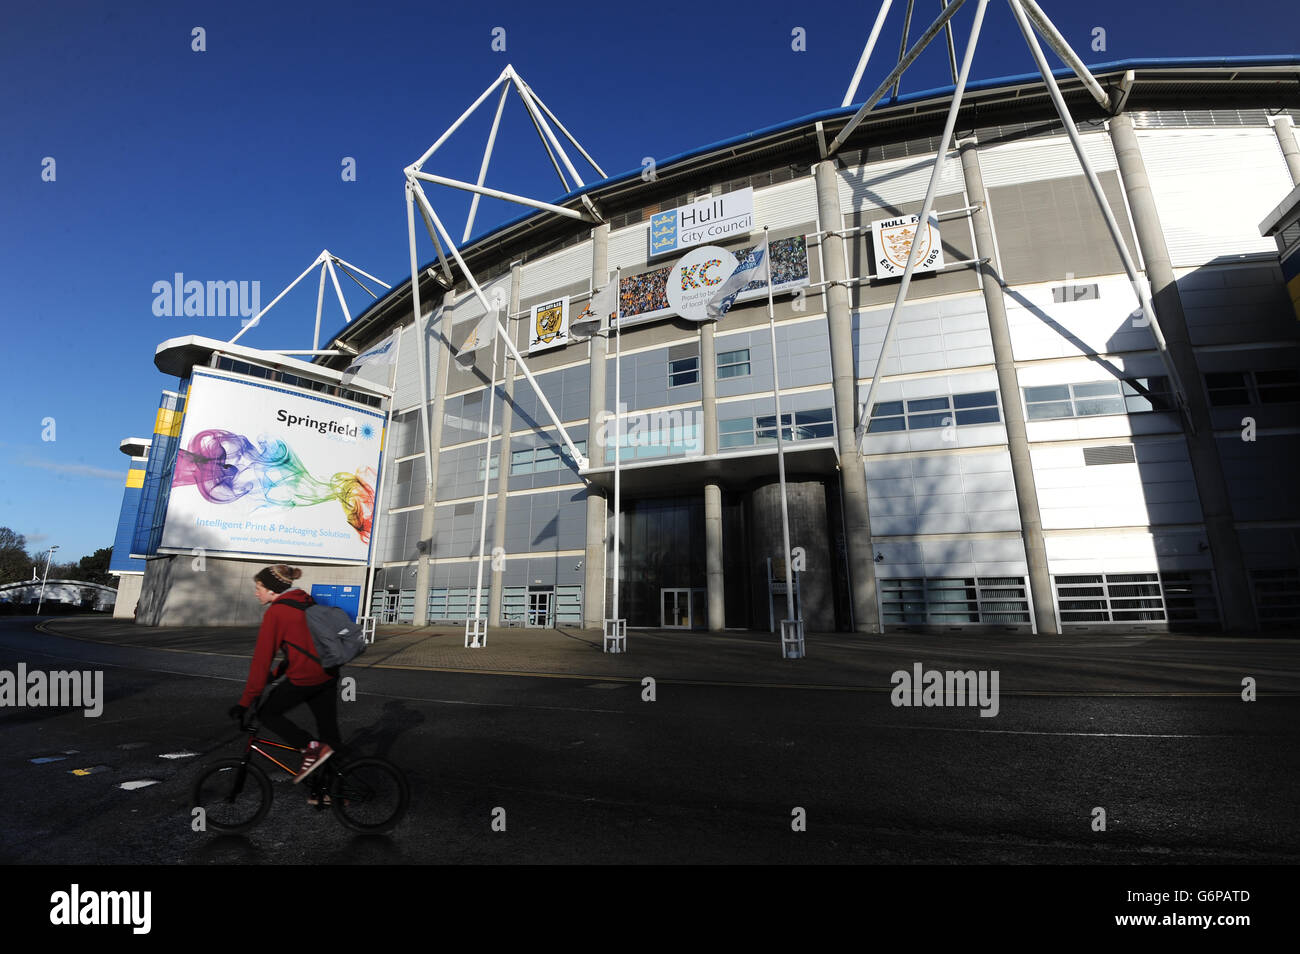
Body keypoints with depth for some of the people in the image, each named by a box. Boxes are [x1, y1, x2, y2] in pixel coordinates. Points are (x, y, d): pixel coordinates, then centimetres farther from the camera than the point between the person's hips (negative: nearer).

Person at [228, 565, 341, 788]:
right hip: (328, 674, 8)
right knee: (329, 730, 14)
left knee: (267, 713, 15)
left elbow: (262, 659, -10)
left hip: (305, 678, -8)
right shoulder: (304, 602, 14)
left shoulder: (274, 613, -9)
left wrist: (244, 702, -4)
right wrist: (278, 672, 27)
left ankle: (312, 749, 1)